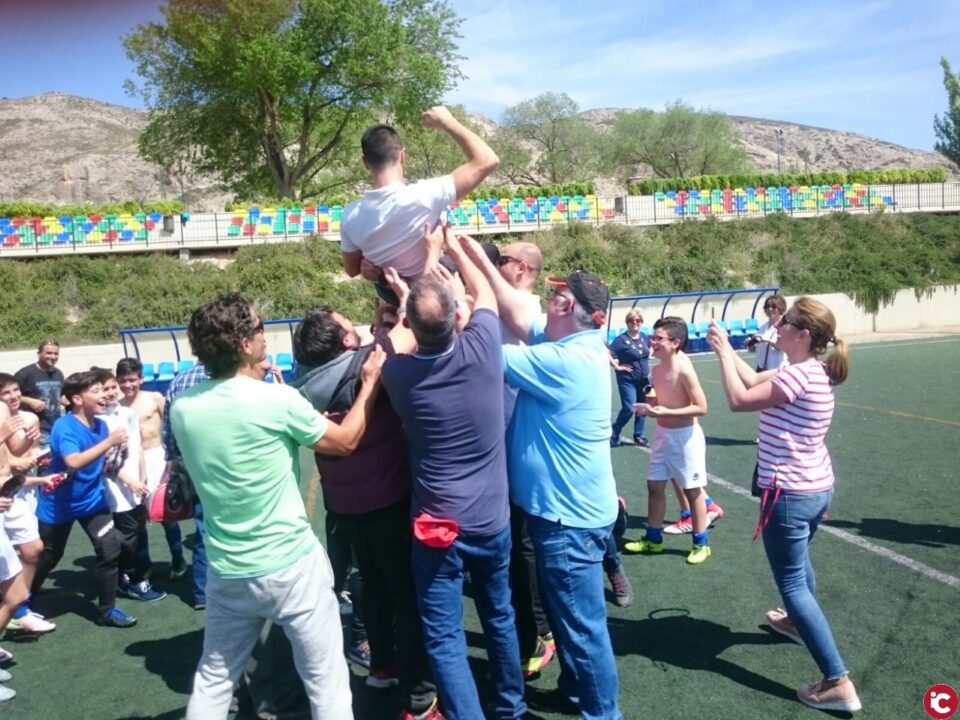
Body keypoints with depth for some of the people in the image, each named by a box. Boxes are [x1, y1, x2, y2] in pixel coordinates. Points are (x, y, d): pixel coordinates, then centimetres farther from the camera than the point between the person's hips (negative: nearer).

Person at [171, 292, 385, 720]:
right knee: (327, 683, 9)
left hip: (226, 572, 6)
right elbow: (345, 442, -4)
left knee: (213, 681, 22)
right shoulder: (277, 400, -18)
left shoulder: (182, 408, -2)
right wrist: (371, 382, 8)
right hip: (292, 567, -5)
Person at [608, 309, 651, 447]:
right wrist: (617, 366, -20)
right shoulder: (622, 339, -16)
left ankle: (638, 436, 23)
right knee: (628, 408, -12)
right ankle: (614, 433, 10)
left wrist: (647, 355, 10)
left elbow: (651, 347, 27)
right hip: (627, 380, -6)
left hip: (643, 379, 6)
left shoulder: (644, 337, 5)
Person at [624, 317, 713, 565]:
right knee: (654, 486, 13)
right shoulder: (657, 370, 2)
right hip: (662, 434, 8)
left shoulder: (684, 370, -21)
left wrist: (665, 412, -26)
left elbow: (701, 407, -21)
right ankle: (653, 539, 28)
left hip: (685, 435, -8)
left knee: (692, 490, 5)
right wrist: (648, 407, -5)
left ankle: (701, 544, 21)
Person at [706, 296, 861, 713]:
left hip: (790, 493, -10)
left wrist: (723, 354, -15)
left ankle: (837, 683, 0)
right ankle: (798, 622, 55)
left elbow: (739, 399, -24)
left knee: (792, 582, -2)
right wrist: (727, 349, 7)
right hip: (817, 487, 10)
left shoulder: (799, 375, -24)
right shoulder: (811, 371, 6)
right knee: (799, 564, 31)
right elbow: (755, 380, 11)